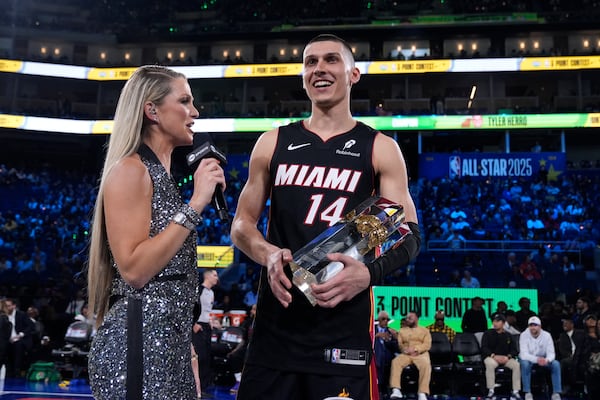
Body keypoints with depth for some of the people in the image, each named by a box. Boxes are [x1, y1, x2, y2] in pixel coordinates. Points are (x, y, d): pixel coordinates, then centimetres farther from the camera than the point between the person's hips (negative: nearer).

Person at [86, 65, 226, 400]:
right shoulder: (130, 169, -11)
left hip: (170, 337, 9)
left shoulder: (163, 174, 15)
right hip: (139, 339, -9)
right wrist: (195, 204, -18)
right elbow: (134, 269, -20)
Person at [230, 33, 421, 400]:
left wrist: (369, 273, -21)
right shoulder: (273, 143, 10)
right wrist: (269, 254, -10)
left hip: (345, 331, -2)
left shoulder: (380, 149, 3)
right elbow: (242, 224, 13)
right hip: (275, 324, 3)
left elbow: (409, 235, 0)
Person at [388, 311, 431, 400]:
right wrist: (405, 349, -13)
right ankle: (396, 390, -37)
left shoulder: (425, 330, 17)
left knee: (426, 365, -36)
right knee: (395, 362, -31)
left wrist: (415, 349, -14)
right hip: (405, 354, 2)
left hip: (421, 354, -2)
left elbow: (427, 344, 2)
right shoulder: (402, 330, 23)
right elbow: (399, 344, 11)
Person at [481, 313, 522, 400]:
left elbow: (514, 349, 5)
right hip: (491, 356, -2)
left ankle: (515, 392, -19)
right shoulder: (487, 334, 3)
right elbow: (484, 348, -6)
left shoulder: (508, 335, 11)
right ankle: (491, 391, -28)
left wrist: (508, 357, -16)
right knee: (490, 364, -37)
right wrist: (494, 356, -21)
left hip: (506, 357, 3)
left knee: (517, 365, -26)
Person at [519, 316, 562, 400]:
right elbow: (524, 354, -27)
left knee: (556, 364, -24)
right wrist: (537, 359, -46)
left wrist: (546, 360, -42)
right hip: (528, 359, -2)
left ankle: (556, 393, -17)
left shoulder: (547, 335, -13)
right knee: (525, 363, -36)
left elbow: (551, 353, -17)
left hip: (542, 359, 2)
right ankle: (527, 392, -25)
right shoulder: (524, 335, -19)